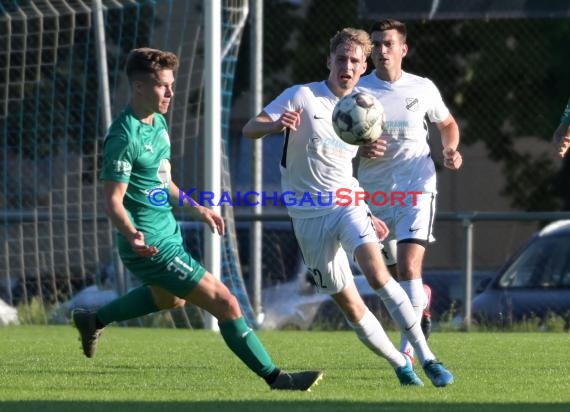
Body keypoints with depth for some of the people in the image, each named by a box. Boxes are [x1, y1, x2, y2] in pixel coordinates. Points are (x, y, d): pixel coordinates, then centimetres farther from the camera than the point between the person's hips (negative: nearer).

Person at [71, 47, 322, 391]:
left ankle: (93, 321, 48)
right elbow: (113, 200, -25)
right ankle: (275, 378, -2)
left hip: (168, 232, 10)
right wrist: (133, 236, -42)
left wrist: (195, 208, 24)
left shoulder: (158, 122, 6)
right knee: (225, 303, -10)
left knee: (170, 298, 37)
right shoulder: (125, 136, -23)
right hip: (153, 246, -10)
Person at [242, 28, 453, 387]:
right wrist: (275, 125, -33)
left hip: (348, 205, 2)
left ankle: (426, 357, -23)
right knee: (351, 307, -2)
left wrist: (367, 215, 18)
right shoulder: (303, 97, -5)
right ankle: (401, 365, 17)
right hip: (309, 214, -2)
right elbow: (249, 129, -11)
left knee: (377, 273, -26)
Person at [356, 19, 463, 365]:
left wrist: (451, 150, 0)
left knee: (408, 266, -21)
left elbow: (447, 123, 20)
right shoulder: (357, 91, 0)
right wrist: (361, 150, -17)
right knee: (396, 277, 13)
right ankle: (423, 298, 48)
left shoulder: (423, 89, 2)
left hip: (417, 189, -2)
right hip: (375, 193, 2)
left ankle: (408, 349, -19)